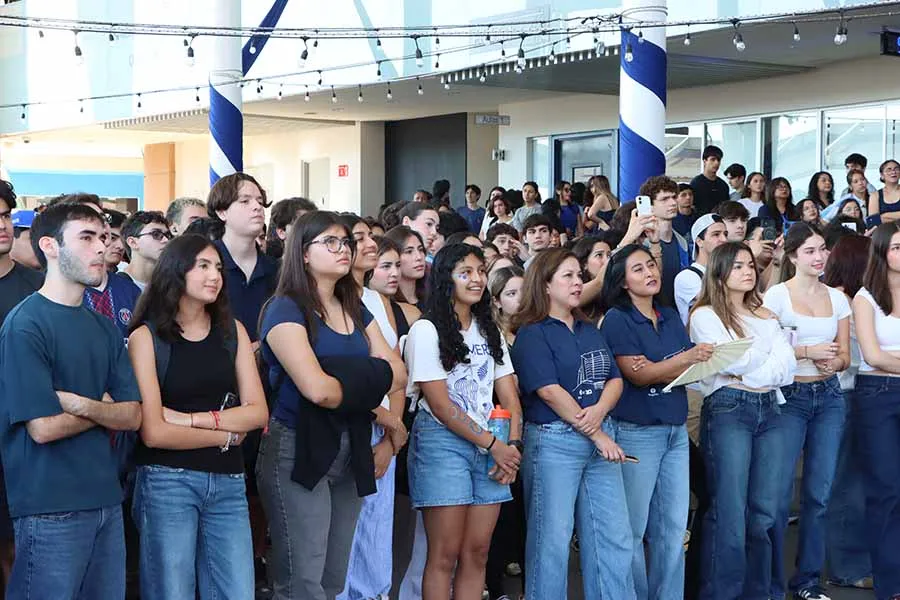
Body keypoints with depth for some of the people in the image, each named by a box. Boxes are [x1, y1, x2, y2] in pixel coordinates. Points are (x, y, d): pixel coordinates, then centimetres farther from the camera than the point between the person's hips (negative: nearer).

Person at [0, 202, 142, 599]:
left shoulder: (104, 328, 11)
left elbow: (132, 416, 3)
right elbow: (43, 427, -18)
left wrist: (81, 405, -15)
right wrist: (104, 407, -2)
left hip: (106, 499, 7)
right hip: (50, 510, -7)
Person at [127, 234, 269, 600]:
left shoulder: (232, 331, 8)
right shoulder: (146, 336, -4)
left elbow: (257, 412, 1)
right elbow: (154, 432, -11)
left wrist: (190, 419, -10)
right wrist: (227, 434, -2)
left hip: (228, 483, 4)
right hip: (166, 483, -3)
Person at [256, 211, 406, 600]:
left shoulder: (356, 310, 14)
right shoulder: (286, 309, -9)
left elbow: (397, 375, 4)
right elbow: (317, 389, -22)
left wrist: (341, 382, -11)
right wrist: (366, 385, -3)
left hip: (350, 450, 7)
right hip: (298, 450, -7)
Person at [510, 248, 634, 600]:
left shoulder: (590, 331, 17)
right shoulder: (532, 334, -5)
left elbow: (615, 379, 10)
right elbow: (550, 392, -14)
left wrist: (599, 411, -13)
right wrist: (597, 435, -13)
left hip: (601, 438, 7)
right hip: (554, 442, -7)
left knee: (615, 536, 6)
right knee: (552, 539, -1)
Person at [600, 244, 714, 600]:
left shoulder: (671, 317, 12)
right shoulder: (616, 319, -5)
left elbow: (691, 371, 4)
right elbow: (637, 375, -14)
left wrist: (656, 371, -16)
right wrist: (688, 357, -24)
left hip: (676, 430, 6)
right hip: (636, 433, -6)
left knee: (674, 527, 7)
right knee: (633, 528, -1)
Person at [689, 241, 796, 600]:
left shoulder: (764, 315, 19)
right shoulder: (705, 315, 2)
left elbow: (787, 367, 7)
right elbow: (733, 362, -12)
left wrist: (748, 374, -8)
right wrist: (764, 342, 3)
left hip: (768, 409, 6)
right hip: (727, 409, -6)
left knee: (765, 512, 6)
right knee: (730, 513, -8)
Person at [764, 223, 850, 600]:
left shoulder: (837, 299, 10)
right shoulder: (776, 295, -4)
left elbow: (843, 355, 11)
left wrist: (832, 363, -10)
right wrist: (807, 351, -17)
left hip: (829, 396, 5)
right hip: (789, 396, -4)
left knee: (819, 494, 7)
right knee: (779, 493, -5)